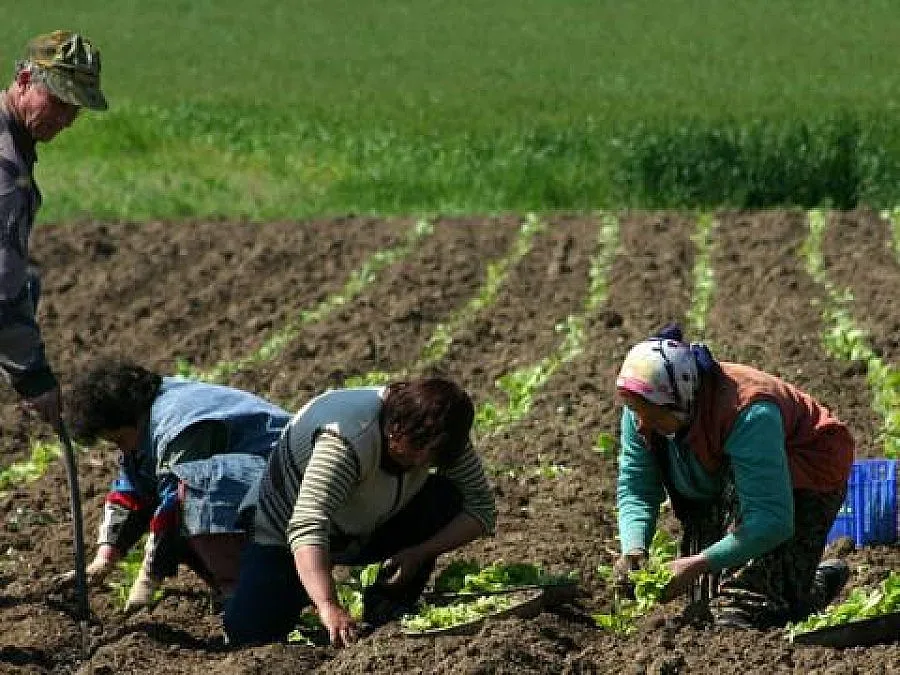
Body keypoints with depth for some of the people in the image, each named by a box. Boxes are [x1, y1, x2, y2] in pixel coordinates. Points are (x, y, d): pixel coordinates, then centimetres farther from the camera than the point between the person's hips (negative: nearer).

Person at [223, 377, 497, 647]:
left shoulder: (434, 436, -22)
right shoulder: (344, 439, -41)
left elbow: (482, 508, -16)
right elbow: (307, 526, -53)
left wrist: (421, 554, -31)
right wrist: (328, 606, -66)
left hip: (367, 531, 5)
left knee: (445, 498, -23)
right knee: (246, 634, -23)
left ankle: (388, 614, -7)